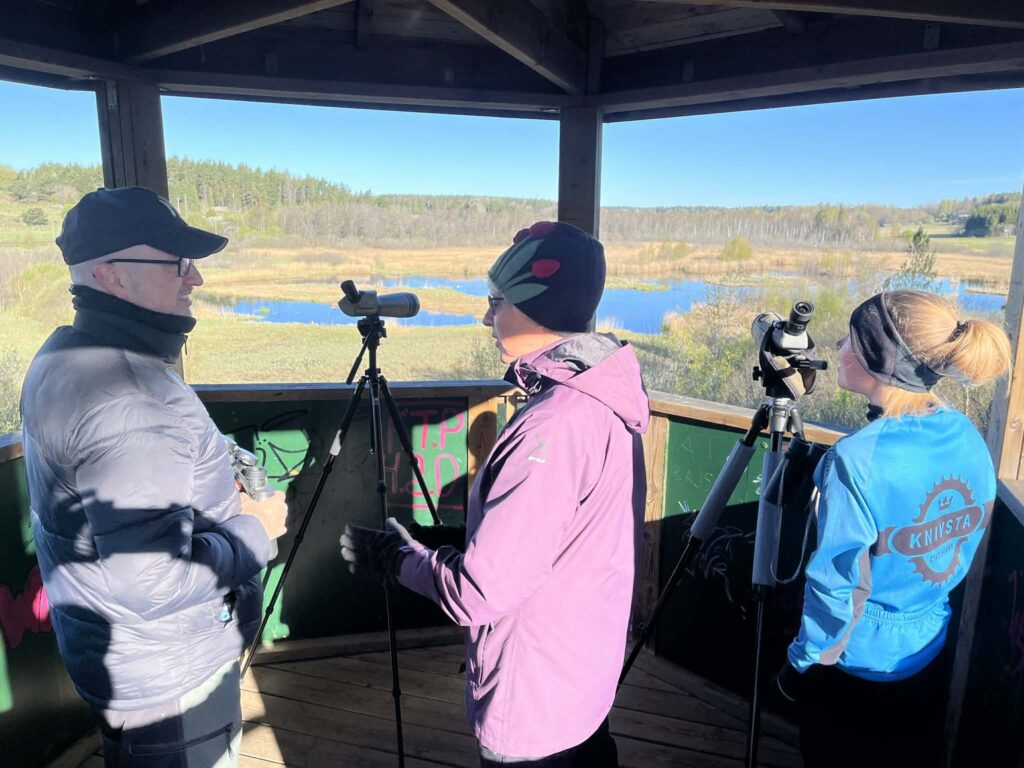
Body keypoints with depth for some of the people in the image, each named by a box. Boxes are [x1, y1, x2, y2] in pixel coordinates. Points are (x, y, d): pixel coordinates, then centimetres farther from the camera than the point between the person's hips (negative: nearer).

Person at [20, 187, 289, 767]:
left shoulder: (67, 355, 2)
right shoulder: (130, 402, -32)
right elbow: (152, 582, -32)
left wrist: (218, 497, 5)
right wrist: (257, 531, -17)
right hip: (168, 677, -9)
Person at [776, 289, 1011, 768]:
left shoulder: (858, 458, -31)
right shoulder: (969, 437, -8)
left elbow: (839, 586, -24)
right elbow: (961, 552, 6)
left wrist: (802, 659, -8)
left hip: (853, 664, -6)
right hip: (928, 655, 7)